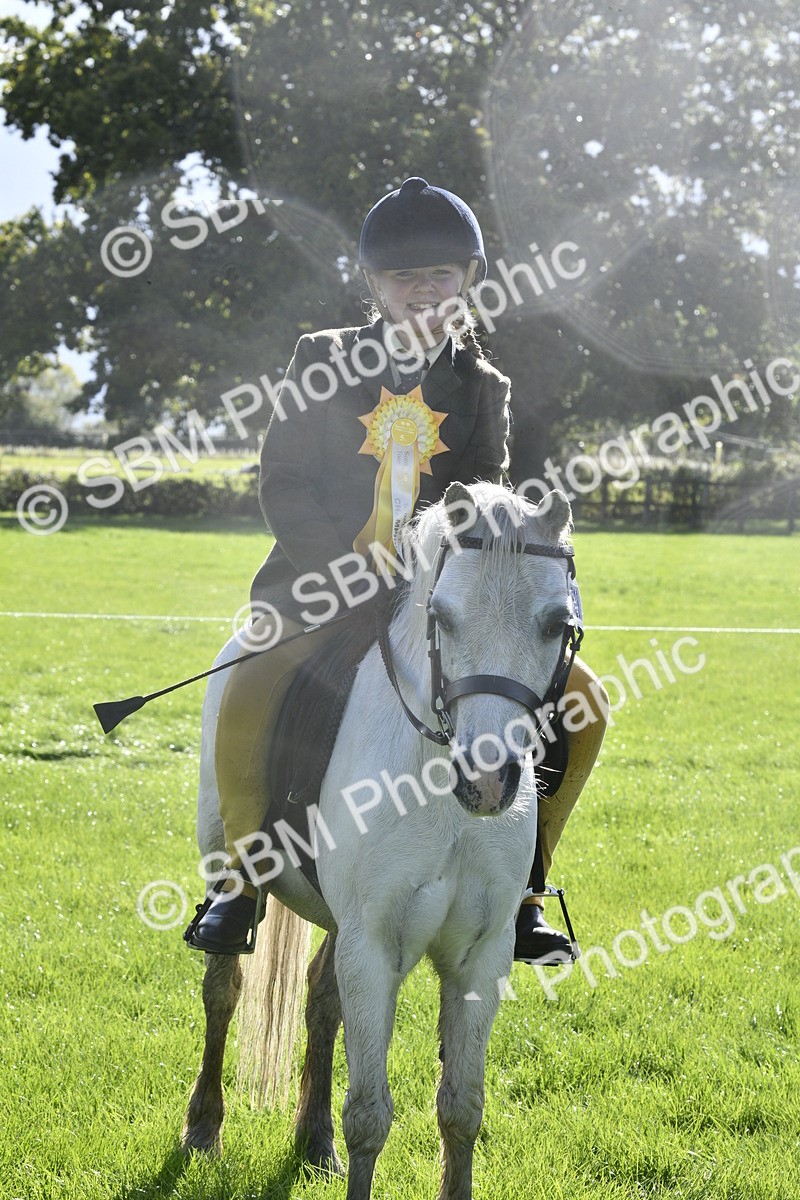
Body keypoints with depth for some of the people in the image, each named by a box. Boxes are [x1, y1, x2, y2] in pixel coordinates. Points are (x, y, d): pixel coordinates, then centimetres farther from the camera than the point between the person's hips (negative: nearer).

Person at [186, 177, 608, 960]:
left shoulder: (481, 387, 11)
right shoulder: (324, 365, 4)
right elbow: (284, 486, -1)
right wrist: (348, 576, -14)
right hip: (324, 589, -3)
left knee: (578, 700, -12)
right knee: (247, 701, -31)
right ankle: (243, 878, -7)